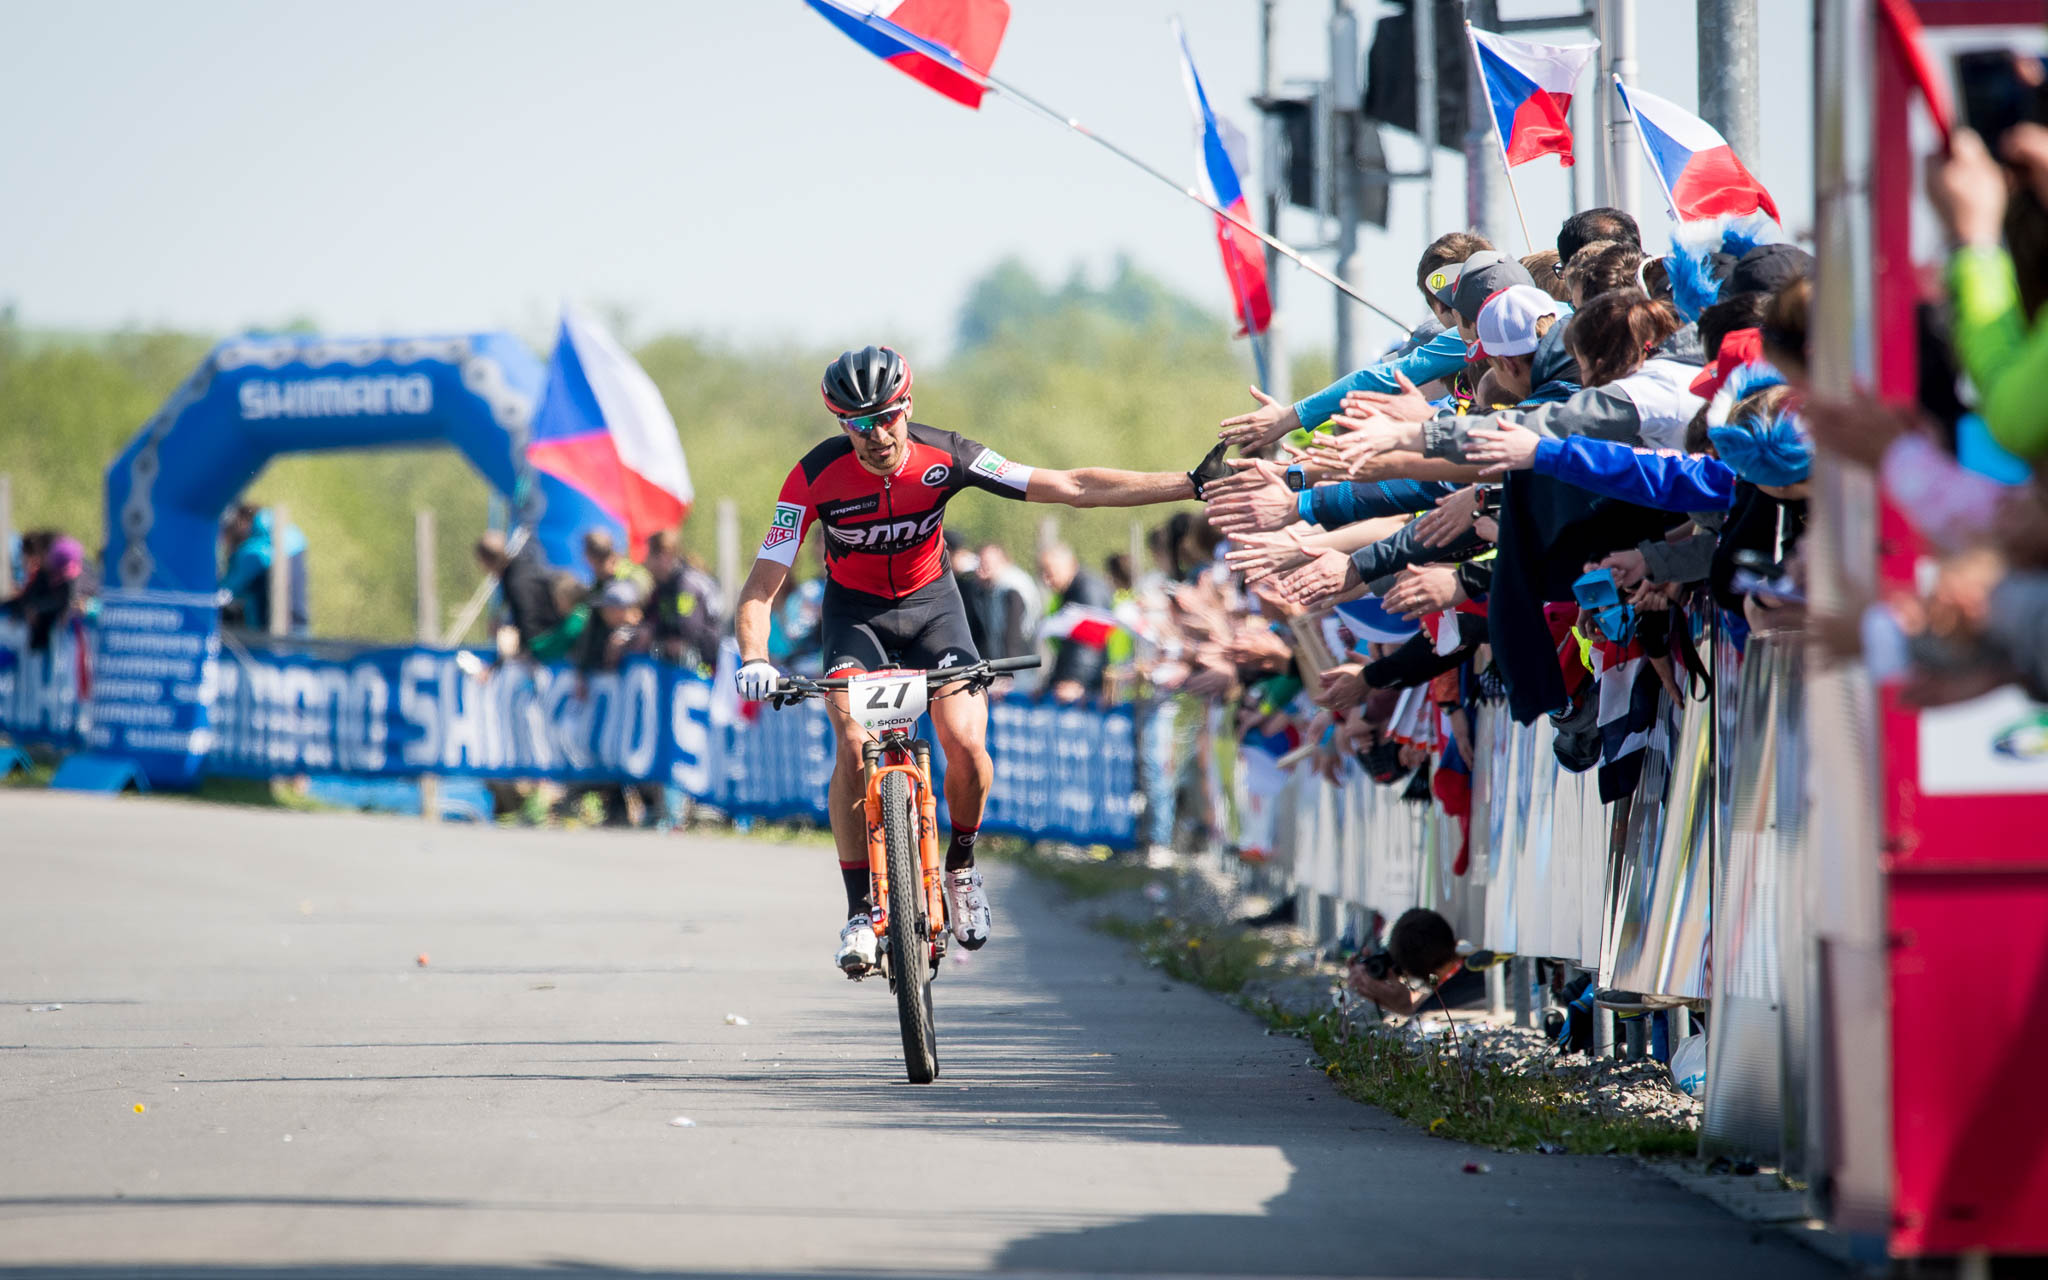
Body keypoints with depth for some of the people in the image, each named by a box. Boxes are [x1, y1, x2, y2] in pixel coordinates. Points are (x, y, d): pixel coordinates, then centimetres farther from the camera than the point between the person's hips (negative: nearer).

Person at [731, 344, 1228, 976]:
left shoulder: (943, 456, -24)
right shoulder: (817, 477, -26)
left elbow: (1073, 487, -22)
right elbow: (762, 585, -24)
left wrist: (1193, 483, -27)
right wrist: (755, 660, -44)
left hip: (930, 602, 1)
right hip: (855, 610, -1)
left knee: (966, 743, -21)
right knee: (856, 746, -25)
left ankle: (961, 864, 9)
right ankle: (860, 911, -13)